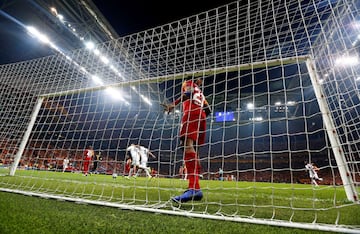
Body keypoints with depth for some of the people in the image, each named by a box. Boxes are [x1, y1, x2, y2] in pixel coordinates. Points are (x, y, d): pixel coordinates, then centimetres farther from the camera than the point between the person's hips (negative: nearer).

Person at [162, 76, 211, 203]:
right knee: (193, 149, 5)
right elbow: (208, 109, 24)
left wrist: (173, 104, -14)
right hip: (201, 116, 8)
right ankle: (195, 188, 2)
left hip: (192, 113, -8)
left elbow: (189, 93, -6)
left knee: (187, 144, -25)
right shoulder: (200, 93, 37)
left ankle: (194, 188, -41)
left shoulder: (188, 83, 20)